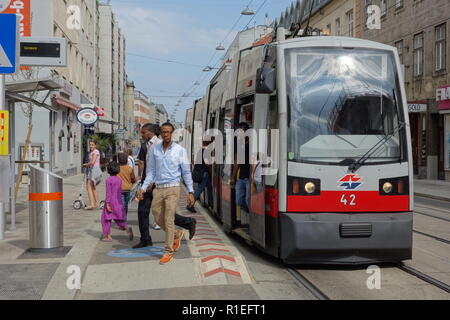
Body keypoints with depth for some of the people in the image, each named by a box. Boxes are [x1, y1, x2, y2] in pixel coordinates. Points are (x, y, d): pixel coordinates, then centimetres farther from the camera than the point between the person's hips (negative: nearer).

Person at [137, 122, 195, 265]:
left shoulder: (180, 150, -2)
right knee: (159, 220, 10)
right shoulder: (154, 149, 6)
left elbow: (186, 172, 0)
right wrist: (143, 187, 1)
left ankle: (168, 252, 3)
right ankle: (177, 234, 37)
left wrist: (191, 192, -4)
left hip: (172, 189, -4)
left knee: (168, 221, -7)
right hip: (158, 189, 4)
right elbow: (151, 171, 11)